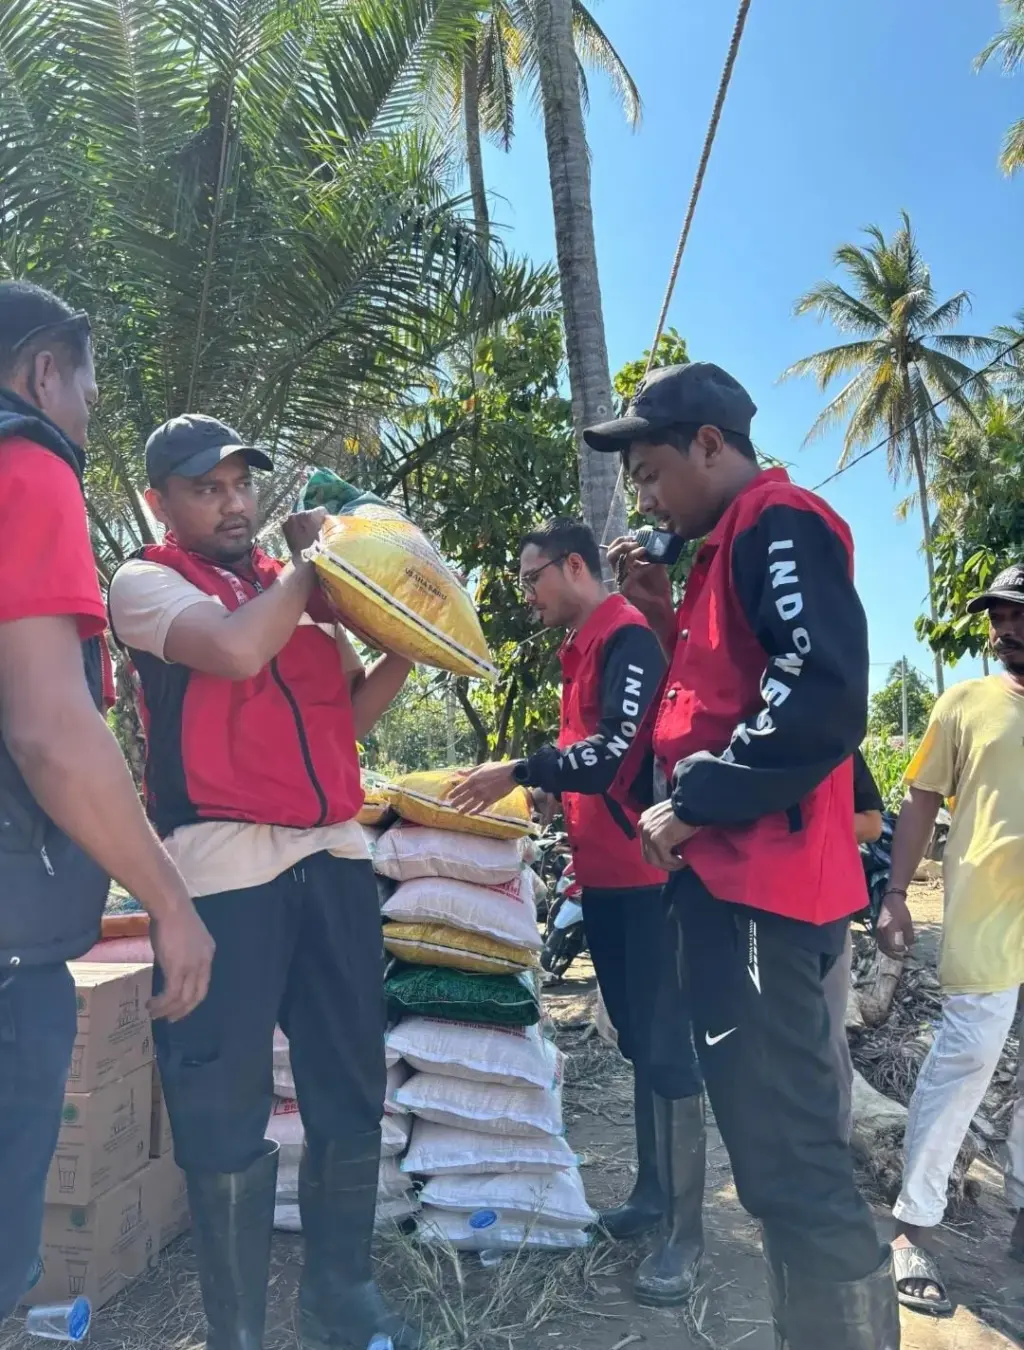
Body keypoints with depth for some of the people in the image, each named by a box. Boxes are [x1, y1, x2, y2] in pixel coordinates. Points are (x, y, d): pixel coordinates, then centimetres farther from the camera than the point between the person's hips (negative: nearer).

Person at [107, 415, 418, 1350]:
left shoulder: (302, 587, 17)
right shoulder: (147, 582, 1)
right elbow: (235, 651, -19)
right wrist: (309, 563, -4)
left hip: (332, 855, 6)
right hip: (225, 868, -5)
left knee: (351, 1092, 12)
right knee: (227, 1112, 4)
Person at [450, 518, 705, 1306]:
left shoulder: (627, 638, -13)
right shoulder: (584, 648, 17)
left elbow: (624, 747, -25)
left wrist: (523, 772, -19)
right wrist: (544, 790, 7)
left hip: (642, 875, -10)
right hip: (606, 876, 10)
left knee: (666, 1047, -2)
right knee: (638, 1042, 17)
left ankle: (686, 1233, 9)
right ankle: (653, 1193, 31)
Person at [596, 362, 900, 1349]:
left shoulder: (778, 522, -9)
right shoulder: (734, 546, 21)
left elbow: (823, 699, -23)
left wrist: (689, 803, -16)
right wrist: (665, 615, 12)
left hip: (760, 884, -10)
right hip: (732, 880, 10)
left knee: (787, 1157, -6)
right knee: (775, 1141, 18)